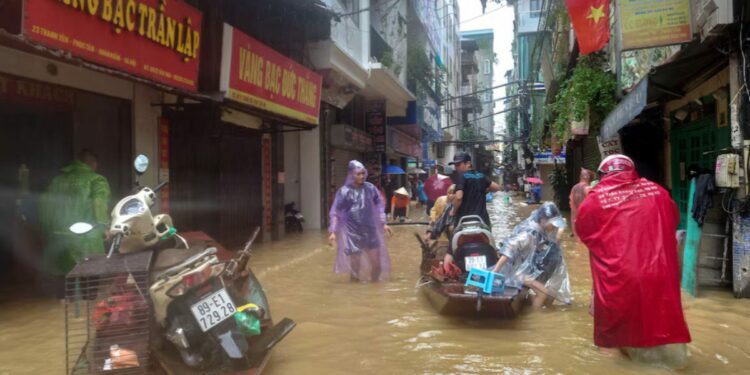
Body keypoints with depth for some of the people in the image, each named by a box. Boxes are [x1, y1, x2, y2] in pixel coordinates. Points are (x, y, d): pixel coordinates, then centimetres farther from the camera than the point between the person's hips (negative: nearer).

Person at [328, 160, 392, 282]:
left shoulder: (370, 188, -1)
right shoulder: (344, 191, -9)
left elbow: (379, 205, 10)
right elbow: (336, 212, -6)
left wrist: (383, 223, 7)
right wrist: (333, 231, -12)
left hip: (370, 230, 3)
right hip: (352, 232, -3)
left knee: (377, 262, 5)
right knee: (355, 264, 0)